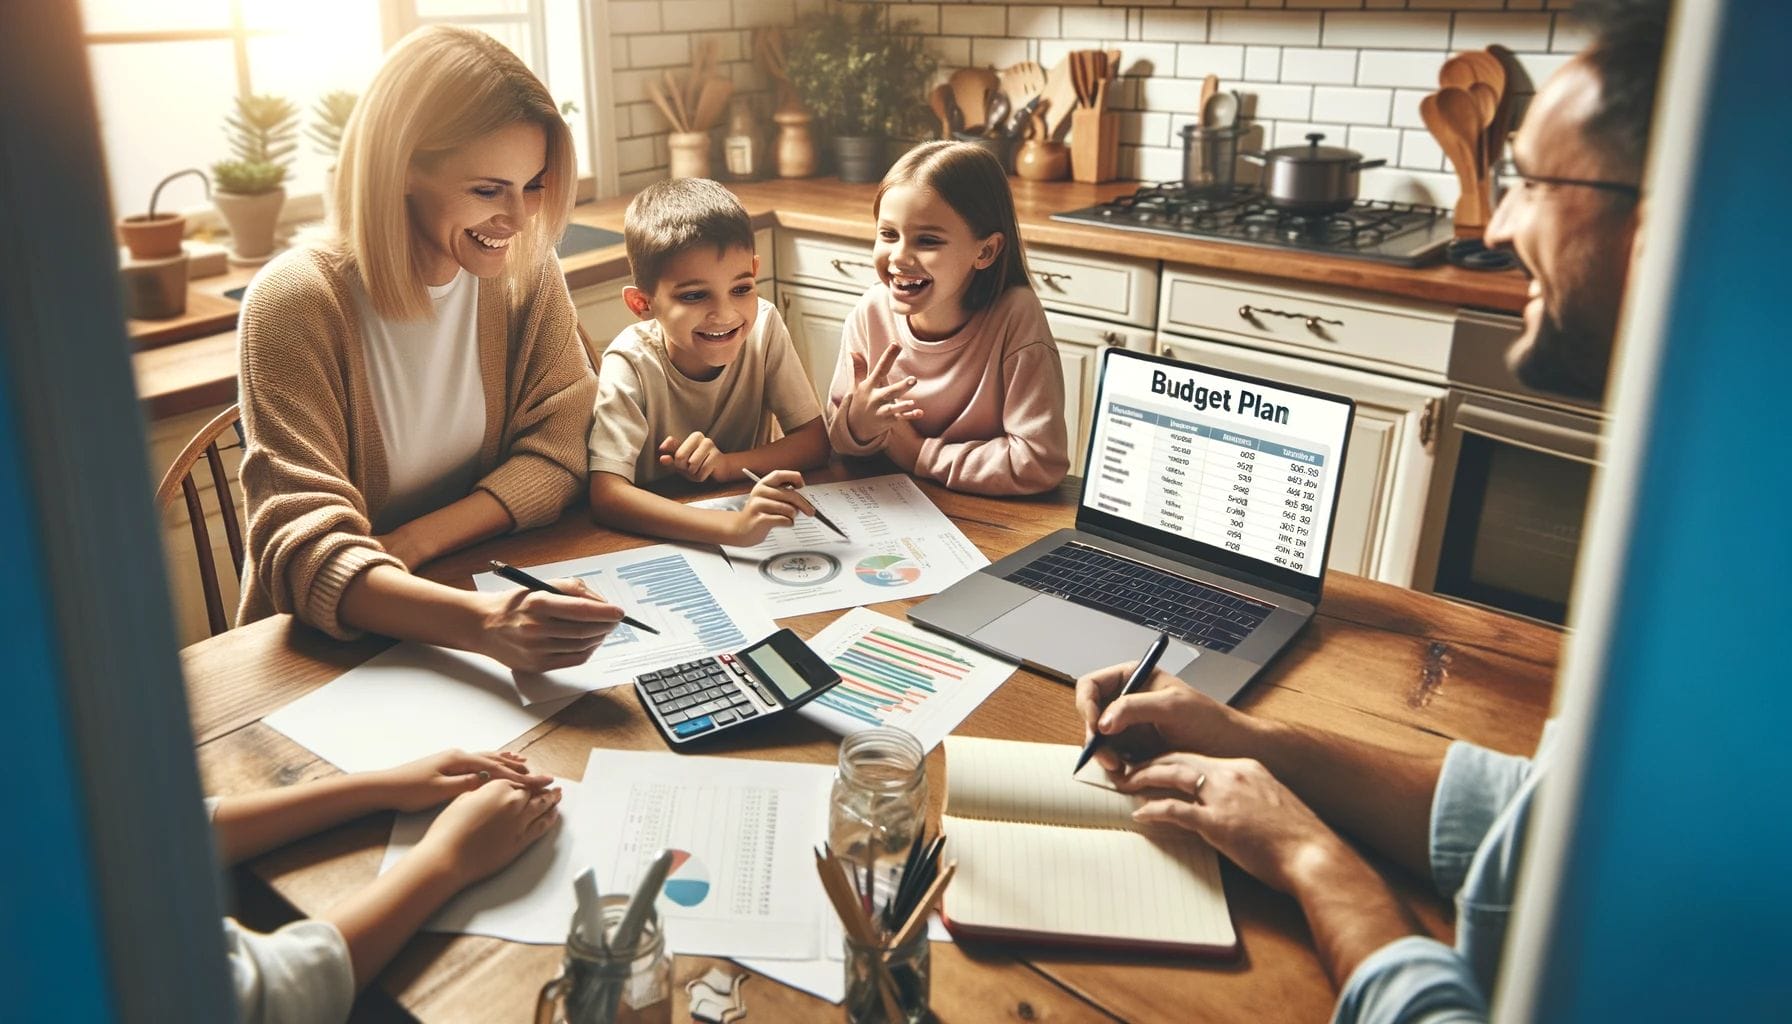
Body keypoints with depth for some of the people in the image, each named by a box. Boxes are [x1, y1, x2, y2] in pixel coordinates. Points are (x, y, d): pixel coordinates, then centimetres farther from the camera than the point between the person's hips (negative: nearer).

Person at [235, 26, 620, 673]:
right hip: (329, 648, -3)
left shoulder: (526, 274, -3)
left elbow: (555, 454, -5)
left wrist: (413, 542, -22)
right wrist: (487, 625, -43)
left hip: (486, 589, 4)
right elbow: (303, 551, -25)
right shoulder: (297, 303, -17)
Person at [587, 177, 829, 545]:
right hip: (659, 544, -3)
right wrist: (733, 525, -45)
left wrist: (728, 463, -25)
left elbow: (815, 443, -7)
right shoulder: (632, 363, -21)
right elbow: (606, 494, -32)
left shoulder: (764, 326, -12)